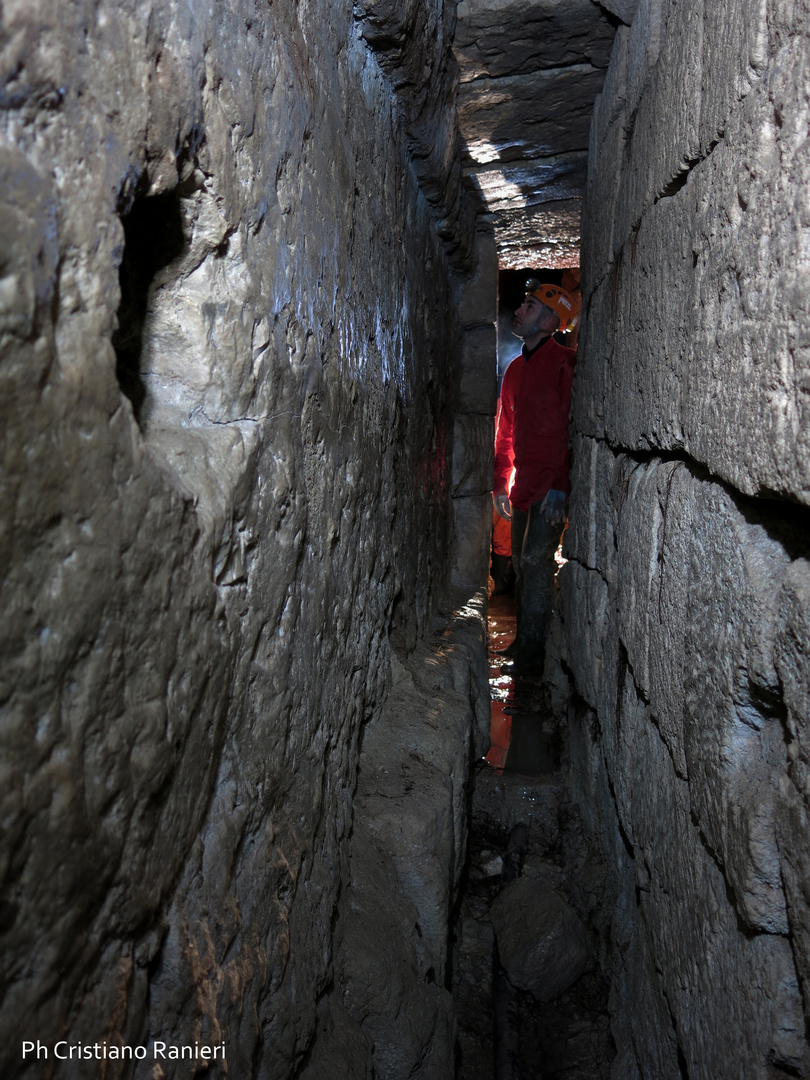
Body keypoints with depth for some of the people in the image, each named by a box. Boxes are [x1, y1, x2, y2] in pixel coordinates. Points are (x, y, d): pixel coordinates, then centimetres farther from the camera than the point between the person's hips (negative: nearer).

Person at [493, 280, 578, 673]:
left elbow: (572, 426, -15)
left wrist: (560, 486, -21)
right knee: (522, 563, 13)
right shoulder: (516, 368, 16)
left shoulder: (565, 363, -9)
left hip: (552, 485, -8)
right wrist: (501, 482, 16)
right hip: (523, 485, 8)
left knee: (536, 560, -11)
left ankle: (532, 650, -3)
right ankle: (524, 640, 25)